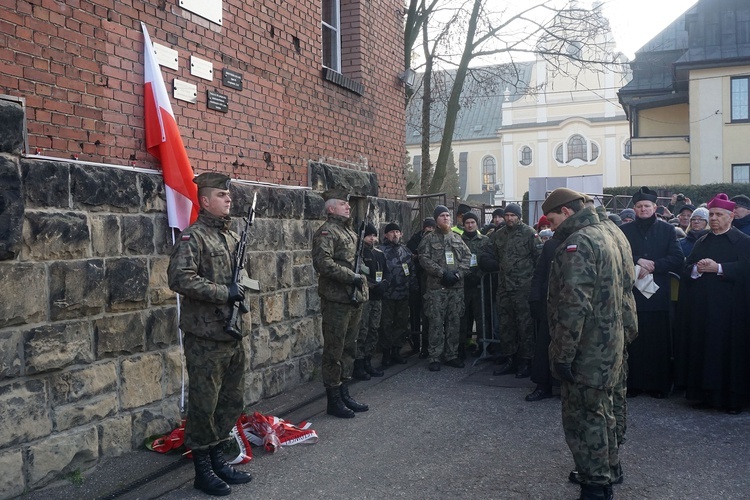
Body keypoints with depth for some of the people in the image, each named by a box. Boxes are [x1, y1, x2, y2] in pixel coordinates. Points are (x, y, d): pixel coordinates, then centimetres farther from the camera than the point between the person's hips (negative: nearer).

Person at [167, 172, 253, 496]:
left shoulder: (232, 236, 14)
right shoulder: (193, 237, -11)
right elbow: (179, 278, -22)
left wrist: (241, 287, 5)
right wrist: (223, 292, -21)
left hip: (234, 334, 8)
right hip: (206, 336, -8)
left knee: (232, 402, 16)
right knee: (204, 405, 3)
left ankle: (217, 458, 31)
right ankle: (203, 470, 16)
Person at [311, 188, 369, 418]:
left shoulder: (350, 232, 19)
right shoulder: (326, 232, -10)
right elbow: (323, 263, -24)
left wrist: (363, 289, 15)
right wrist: (352, 277, -21)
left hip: (354, 299, 9)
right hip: (336, 301, -9)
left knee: (349, 348, 15)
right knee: (334, 351, -1)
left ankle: (344, 395, 26)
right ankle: (333, 401, 8)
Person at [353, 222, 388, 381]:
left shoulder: (379, 253, 15)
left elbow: (387, 272, 16)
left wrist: (384, 283, -4)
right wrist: (370, 284, -20)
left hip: (377, 298, 7)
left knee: (374, 331, 12)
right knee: (362, 332, -6)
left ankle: (367, 363, 24)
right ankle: (358, 366, 3)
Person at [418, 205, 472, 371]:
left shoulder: (457, 238, 14)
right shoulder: (429, 239, 2)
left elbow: (467, 257, 8)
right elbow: (425, 259, -8)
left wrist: (458, 273, -8)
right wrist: (442, 273, -15)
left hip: (457, 286, 4)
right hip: (436, 286, -4)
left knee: (454, 322, 8)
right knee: (436, 323, -3)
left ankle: (451, 355, 18)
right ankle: (434, 358, 3)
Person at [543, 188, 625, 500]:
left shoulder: (577, 243, -18)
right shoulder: (604, 237, 15)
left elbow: (573, 305, -26)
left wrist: (562, 354, -22)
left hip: (586, 352, -10)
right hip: (608, 345, 11)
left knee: (582, 419, -1)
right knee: (600, 413, 22)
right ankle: (606, 473, 36)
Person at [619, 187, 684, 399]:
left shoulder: (667, 230, 9)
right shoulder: (624, 230, 8)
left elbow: (677, 259, -1)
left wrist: (651, 266, -12)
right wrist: (638, 262, -16)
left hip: (658, 295, 0)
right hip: (631, 294, 0)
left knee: (659, 342, 2)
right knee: (633, 341, 1)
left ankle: (660, 385, 13)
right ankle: (633, 383, 10)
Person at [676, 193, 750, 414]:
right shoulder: (701, 243, 16)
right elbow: (686, 270, 9)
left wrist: (718, 268, -20)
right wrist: (697, 269, -12)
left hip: (729, 309, -4)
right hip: (701, 307, 5)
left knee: (729, 351, -2)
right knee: (703, 350, 5)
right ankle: (705, 394, 13)